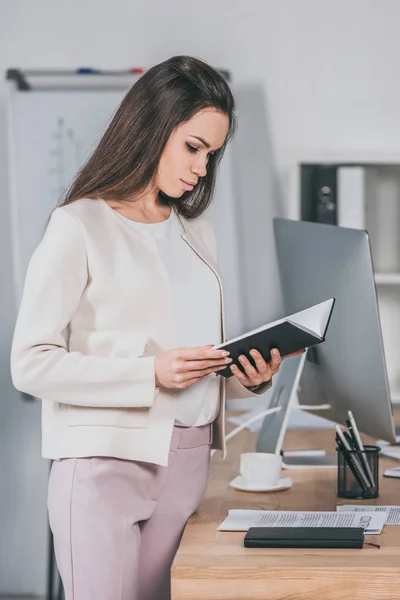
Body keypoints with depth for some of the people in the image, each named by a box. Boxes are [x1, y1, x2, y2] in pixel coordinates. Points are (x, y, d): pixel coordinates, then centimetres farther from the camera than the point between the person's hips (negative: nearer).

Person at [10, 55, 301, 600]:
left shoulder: (195, 230, 18)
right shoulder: (80, 227, -5)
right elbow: (31, 364, -11)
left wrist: (250, 377, 2)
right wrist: (152, 374, -19)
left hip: (190, 462, 6)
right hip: (107, 466, -6)